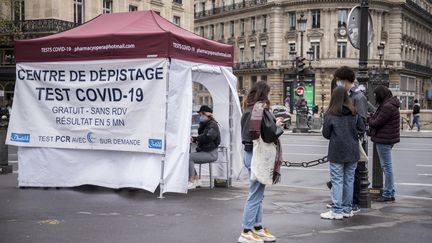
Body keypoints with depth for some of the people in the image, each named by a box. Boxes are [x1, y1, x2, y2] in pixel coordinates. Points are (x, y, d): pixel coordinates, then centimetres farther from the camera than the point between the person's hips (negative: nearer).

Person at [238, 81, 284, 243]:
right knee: (255, 194, -3)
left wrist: (274, 122, 8)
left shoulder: (249, 109, 12)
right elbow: (266, 133, -25)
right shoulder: (260, 108, -17)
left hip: (251, 152, 10)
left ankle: (258, 227, 25)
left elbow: (256, 129, 8)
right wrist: (276, 125, -8)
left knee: (258, 194, 17)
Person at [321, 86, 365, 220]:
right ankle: (347, 209, 18)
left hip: (336, 152, -4)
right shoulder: (354, 113, 1)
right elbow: (361, 129, 5)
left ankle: (337, 211, 0)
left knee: (337, 180, 1)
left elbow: (326, 134, -5)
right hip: (352, 152, 4)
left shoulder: (330, 115, -11)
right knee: (349, 180, 12)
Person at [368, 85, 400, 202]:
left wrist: (368, 120, 0)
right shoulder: (390, 104, 15)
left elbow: (377, 123, -18)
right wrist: (372, 117, 0)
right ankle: (390, 193, 22)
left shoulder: (387, 106, -19)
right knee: (387, 166, 15)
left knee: (386, 166, -5)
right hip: (387, 139, 11)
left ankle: (388, 194, 1)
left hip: (384, 140, -11)